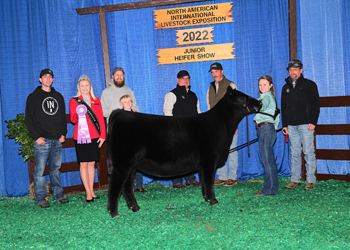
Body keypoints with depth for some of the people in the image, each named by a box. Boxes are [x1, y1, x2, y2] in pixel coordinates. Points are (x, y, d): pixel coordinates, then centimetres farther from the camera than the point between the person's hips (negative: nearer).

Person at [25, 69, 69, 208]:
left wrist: (63, 134, 5)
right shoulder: (33, 97, 3)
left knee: (56, 169, 10)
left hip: (57, 140, 4)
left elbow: (63, 117, 18)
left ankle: (58, 195, 17)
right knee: (40, 170, -4)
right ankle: (40, 199, 2)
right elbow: (29, 119, -1)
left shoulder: (58, 97, 16)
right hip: (42, 140, -4)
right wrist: (36, 136, -11)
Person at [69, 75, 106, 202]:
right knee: (84, 164, -3)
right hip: (81, 136, -3)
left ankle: (92, 191, 14)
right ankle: (88, 193, 2)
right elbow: (72, 119, -3)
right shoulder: (74, 101, 3)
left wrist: (102, 135, 5)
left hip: (94, 136, 3)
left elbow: (101, 119, 13)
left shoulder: (96, 101, 13)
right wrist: (78, 115, -26)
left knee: (92, 163, 7)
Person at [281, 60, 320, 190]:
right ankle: (295, 179, 11)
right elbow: (283, 107, 20)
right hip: (291, 125, 4)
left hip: (306, 124, -4)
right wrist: (284, 124, 12)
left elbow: (315, 104, -1)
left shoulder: (309, 85, 4)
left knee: (309, 152, -3)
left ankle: (311, 180, 1)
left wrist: (313, 122, -10)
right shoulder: (286, 87, 17)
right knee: (294, 153, 6)